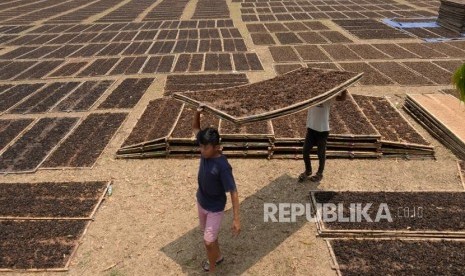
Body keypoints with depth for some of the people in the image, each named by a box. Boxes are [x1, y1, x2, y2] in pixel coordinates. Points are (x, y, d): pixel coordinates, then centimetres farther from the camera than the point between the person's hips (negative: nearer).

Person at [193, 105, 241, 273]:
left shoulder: (222, 166, -33)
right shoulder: (206, 150, -15)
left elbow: (233, 192, -27)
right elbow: (195, 128, -1)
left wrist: (236, 218, -29)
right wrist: (198, 113, -22)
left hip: (215, 208, -7)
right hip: (201, 202, 7)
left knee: (208, 241, 1)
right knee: (208, 234, 26)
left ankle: (212, 270, 25)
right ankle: (217, 257, 51)